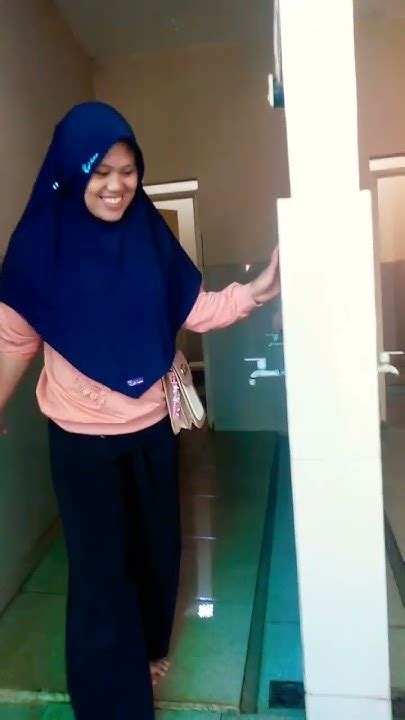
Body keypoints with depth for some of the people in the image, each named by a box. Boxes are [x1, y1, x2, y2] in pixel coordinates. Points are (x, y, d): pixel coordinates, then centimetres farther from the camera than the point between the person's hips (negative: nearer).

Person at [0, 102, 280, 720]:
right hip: (82, 438, -3)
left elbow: (196, 310, -1)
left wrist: (262, 286, -14)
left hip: (152, 428, 4)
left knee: (156, 548, 20)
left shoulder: (148, 234, -2)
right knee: (100, 565, 10)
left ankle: (149, 648, 51)